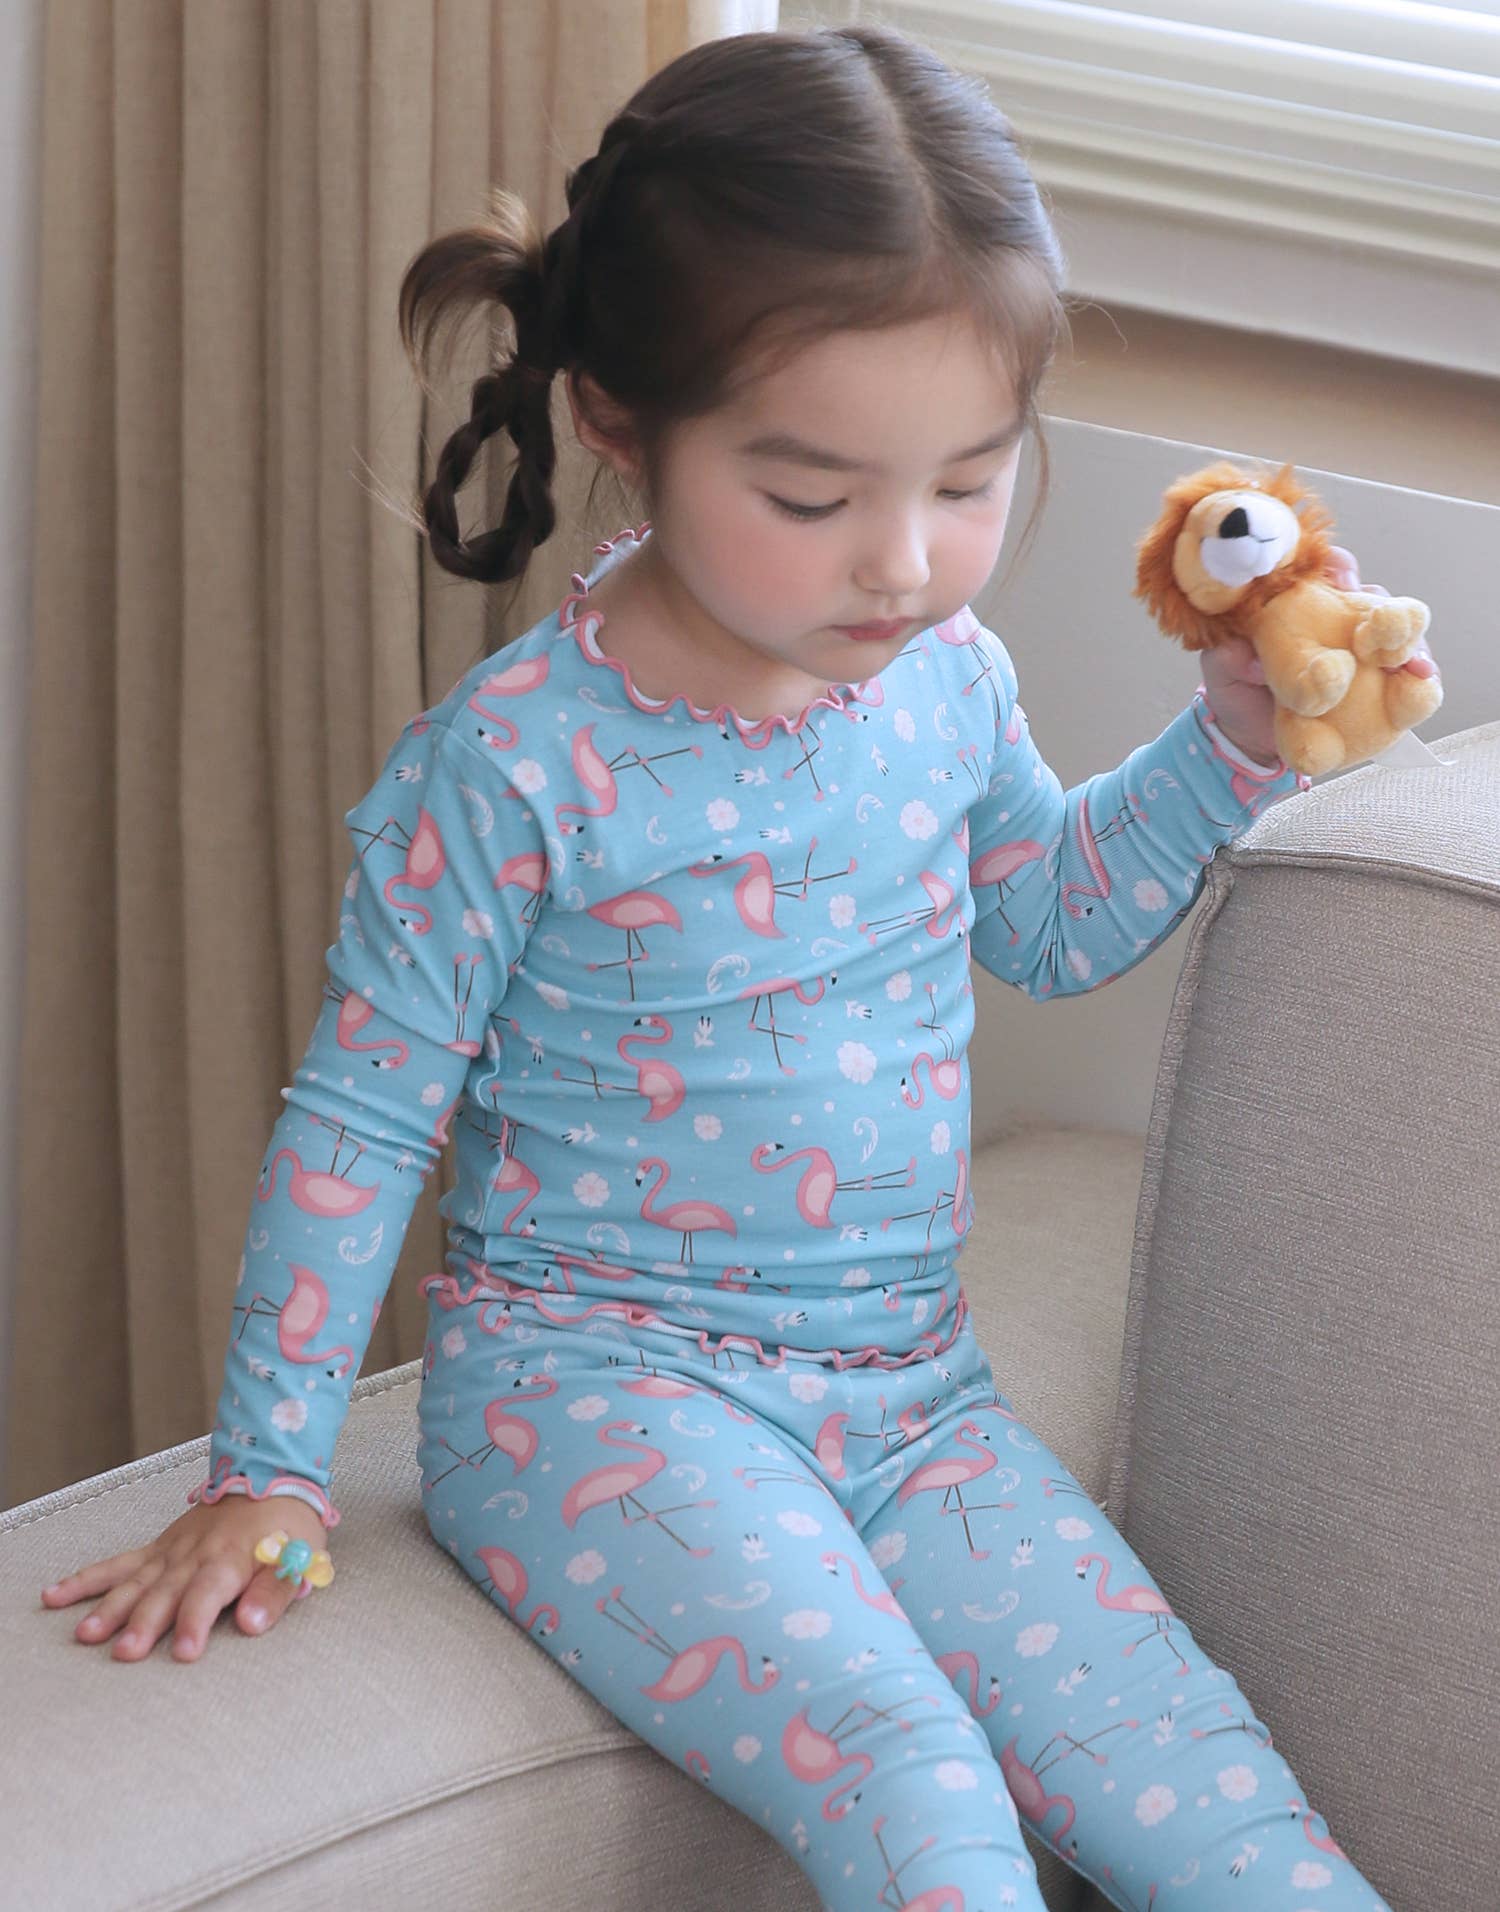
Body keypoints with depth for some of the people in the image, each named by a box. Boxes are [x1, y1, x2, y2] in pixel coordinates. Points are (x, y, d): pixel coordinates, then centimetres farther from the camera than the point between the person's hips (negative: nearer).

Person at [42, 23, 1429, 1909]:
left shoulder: (947, 682, 1)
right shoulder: (517, 764, -15)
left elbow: (1051, 918, 23)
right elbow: (359, 1119, -6)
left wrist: (1229, 742, 8)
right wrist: (265, 1471, -3)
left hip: (907, 1395, 5)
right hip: (600, 1385, -5)